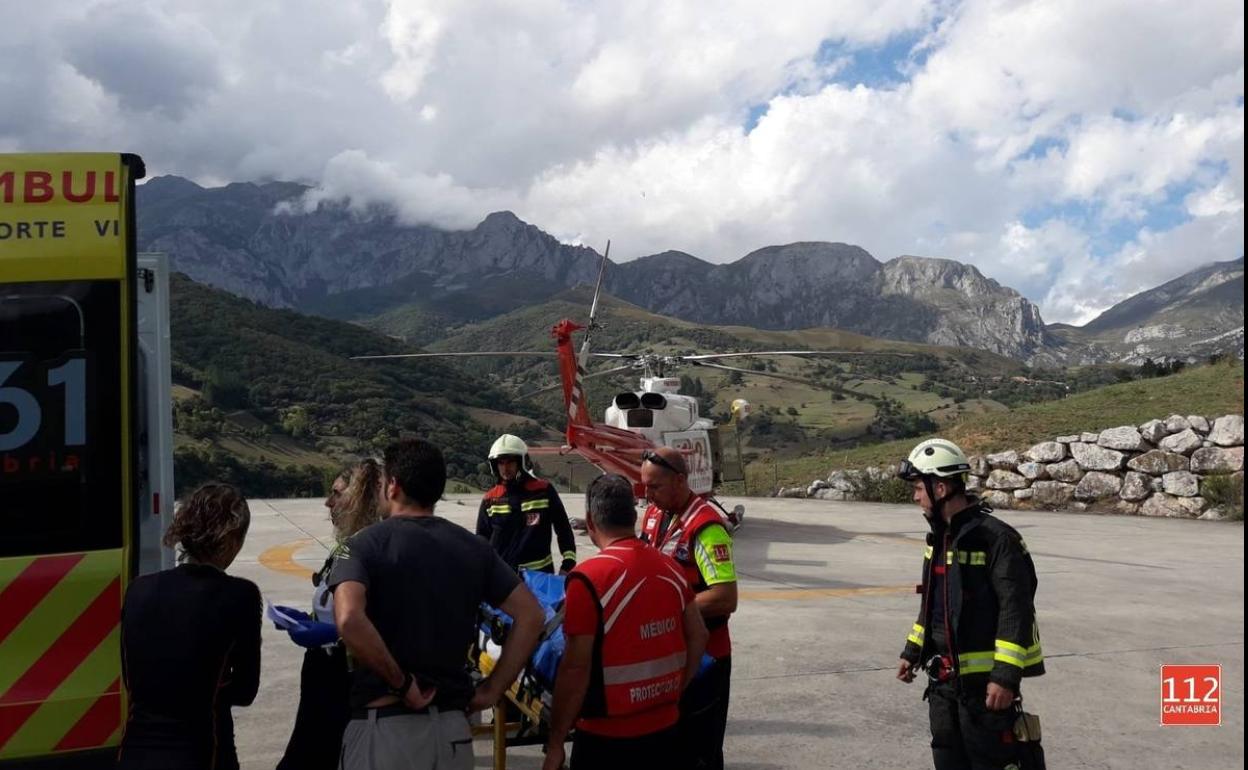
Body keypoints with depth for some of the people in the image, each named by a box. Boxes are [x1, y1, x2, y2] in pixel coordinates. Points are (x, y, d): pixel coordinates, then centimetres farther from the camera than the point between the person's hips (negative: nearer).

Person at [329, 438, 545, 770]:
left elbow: (349, 620, -25)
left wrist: (402, 683, -15)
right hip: (453, 724, 4)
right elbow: (530, 616, 1)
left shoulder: (366, 544, -7)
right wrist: (492, 689, 3)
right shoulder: (473, 547, 5)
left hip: (384, 724, -4)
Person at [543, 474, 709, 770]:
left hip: (607, 737, -5)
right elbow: (698, 638, 8)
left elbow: (576, 668, -18)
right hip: (665, 728, 6)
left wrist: (555, 742, -10)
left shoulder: (588, 577, -18)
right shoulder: (671, 568, 1)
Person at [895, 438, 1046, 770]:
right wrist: (912, 653, 21)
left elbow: (1016, 610, -20)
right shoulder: (939, 536, 11)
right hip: (943, 678, 9)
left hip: (983, 679, -9)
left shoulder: (995, 537, -17)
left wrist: (1006, 675, -22)